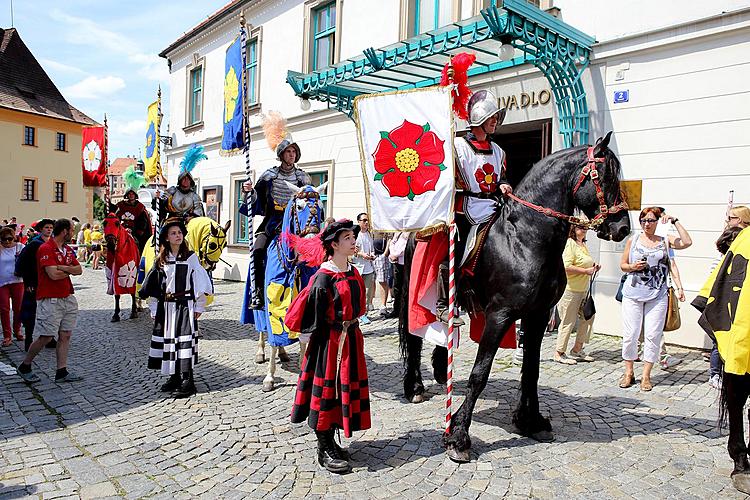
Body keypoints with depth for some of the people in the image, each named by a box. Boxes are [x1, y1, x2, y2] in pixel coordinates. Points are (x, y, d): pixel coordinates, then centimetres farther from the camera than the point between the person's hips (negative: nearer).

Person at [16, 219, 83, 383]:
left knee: (65, 336, 5)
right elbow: (53, 274, -21)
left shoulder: (67, 249, 14)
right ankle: (24, 367, 17)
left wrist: (62, 268, -12)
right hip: (50, 300, -8)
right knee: (46, 337, -3)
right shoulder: (46, 249, -12)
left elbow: (79, 270, 6)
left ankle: (62, 372, 10)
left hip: (68, 298, 8)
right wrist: (70, 271, -3)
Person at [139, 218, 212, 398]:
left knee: (184, 341, -8)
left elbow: (202, 282, -3)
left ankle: (187, 381, -2)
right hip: (165, 307, 5)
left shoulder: (190, 257, -2)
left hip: (185, 305, -5)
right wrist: (154, 309, 10)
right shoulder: (161, 260, 9)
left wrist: (199, 307, -5)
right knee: (168, 341, 9)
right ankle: (174, 378, 22)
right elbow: (153, 286, 13)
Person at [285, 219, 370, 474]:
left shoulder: (353, 272, 9)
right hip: (330, 340, -8)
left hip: (351, 338, 8)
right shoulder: (323, 278, -15)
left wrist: (353, 332, 17)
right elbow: (315, 317, -13)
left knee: (346, 388, 13)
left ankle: (330, 442, 28)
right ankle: (324, 450, 15)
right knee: (327, 388, 1)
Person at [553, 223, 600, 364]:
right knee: (568, 321, -3)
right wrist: (586, 271, -19)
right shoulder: (570, 244, -14)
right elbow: (567, 267, -24)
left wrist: (592, 267, 11)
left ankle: (577, 349, 24)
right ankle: (559, 353, 9)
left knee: (588, 317, 12)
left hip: (583, 289, 10)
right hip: (571, 289, -9)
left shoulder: (583, 244, 16)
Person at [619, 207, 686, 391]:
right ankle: (628, 373, 13)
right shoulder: (633, 240, 9)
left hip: (657, 295, 0)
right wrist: (633, 267, -8)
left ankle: (646, 376, 9)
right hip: (633, 294, 0)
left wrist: (679, 287, -9)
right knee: (630, 334, -1)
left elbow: (672, 266, 4)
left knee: (653, 335, -1)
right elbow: (622, 265, 13)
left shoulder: (665, 242, 10)